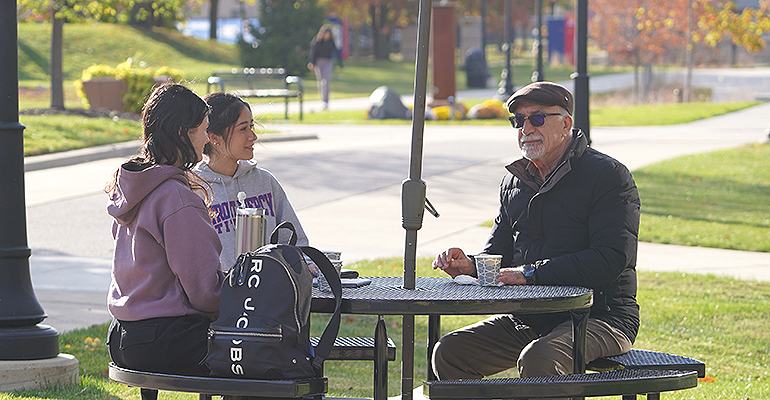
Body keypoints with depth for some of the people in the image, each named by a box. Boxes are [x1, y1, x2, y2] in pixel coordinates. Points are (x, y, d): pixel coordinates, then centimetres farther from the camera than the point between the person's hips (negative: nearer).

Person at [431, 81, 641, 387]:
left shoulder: (608, 175, -9)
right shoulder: (514, 182, 14)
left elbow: (612, 259, -20)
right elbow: (498, 253, 23)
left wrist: (532, 273, -22)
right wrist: (470, 265, -3)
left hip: (600, 318, -7)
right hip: (528, 321, 7)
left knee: (537, 361, -36)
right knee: (448, 353, -8)